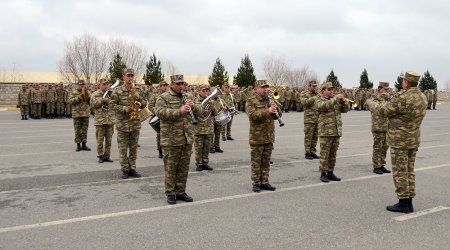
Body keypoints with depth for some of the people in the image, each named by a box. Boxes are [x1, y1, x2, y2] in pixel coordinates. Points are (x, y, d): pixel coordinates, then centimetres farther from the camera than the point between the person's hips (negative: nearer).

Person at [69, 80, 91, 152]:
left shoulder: (87, 92, 12)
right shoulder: (73, 92, 2)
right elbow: (71, 101, -11)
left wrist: (88, 96, -9)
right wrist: (80, 96, -17)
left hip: (86, 114, 3)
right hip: (77, 114, -3)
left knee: (85, 130, 6)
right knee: (78, 130, 2)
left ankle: (84, 144, 13)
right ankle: (78, 145, 9)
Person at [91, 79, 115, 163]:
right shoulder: (95, 94, 3)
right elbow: (93, 104, -9)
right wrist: (102, 99, -15)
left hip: (110, 120, 3)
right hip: (100, 120, -3)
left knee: (109, 139, 7)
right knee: (100, 140, 2)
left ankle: (107, 155, 16)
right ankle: (100, 156, 13)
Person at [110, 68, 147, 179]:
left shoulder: (136, 90, 9)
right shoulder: (117, 90, -5)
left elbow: (144, 103, 15)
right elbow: (112, 105, -8)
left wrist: (140, 102, -7)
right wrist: (124, 109, -19)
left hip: (135, 123, 4)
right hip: (122, 124, -4)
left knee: (134, 148, 11)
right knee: (123, 148, 3)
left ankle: (132, 169, 20)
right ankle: (125, 170, 12)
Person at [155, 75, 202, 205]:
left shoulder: (186, 97, 16)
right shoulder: (163, 98, -3)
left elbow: (199, 112, 14)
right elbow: (160, 112, -21)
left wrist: (193, 106, -9)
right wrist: (180, 111, -28)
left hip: (187, 140, 6)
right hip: (171, 140, -6)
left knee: (184, 168, 11)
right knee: (171, 168, 2)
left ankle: (180, 192, 23)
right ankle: (170, 194, 13)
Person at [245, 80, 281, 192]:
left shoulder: (270, 100, 13)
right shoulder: (251, 101, -6)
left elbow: (278, 115, 11)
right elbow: (252, 115, -21)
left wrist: (276, 108, -11)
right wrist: (267, 111, -28)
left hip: (269, 137, 6)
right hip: (257, 137, -5)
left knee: (266, 162, 12)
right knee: (256, 162, 3)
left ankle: (264, 182, 21)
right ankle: (256, 183, 11)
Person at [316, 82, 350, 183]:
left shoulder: (336, 100, 19)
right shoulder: (319, 101, 0)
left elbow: (345, 110, 14)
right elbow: (324, 106, -22)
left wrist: (344, 102, -5)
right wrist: (335, 98, -24)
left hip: (336, 132, 6)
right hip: (325, 132, -6)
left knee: (333, 154, 10)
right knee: (325, 154, -3)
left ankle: (330, 172, 19)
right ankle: (323, 173, 4)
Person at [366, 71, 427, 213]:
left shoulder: (402, 98, -22)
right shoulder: (423, 98, 6)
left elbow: (383, 111, -14)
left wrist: (372, 103, 6)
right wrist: (386, 104, 21)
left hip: (400, 140, -8)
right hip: (414, 139, 8)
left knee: (399, 172, -1)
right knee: (409, 171, 14)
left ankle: (403, 203, 4)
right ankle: (409, 202, 19)